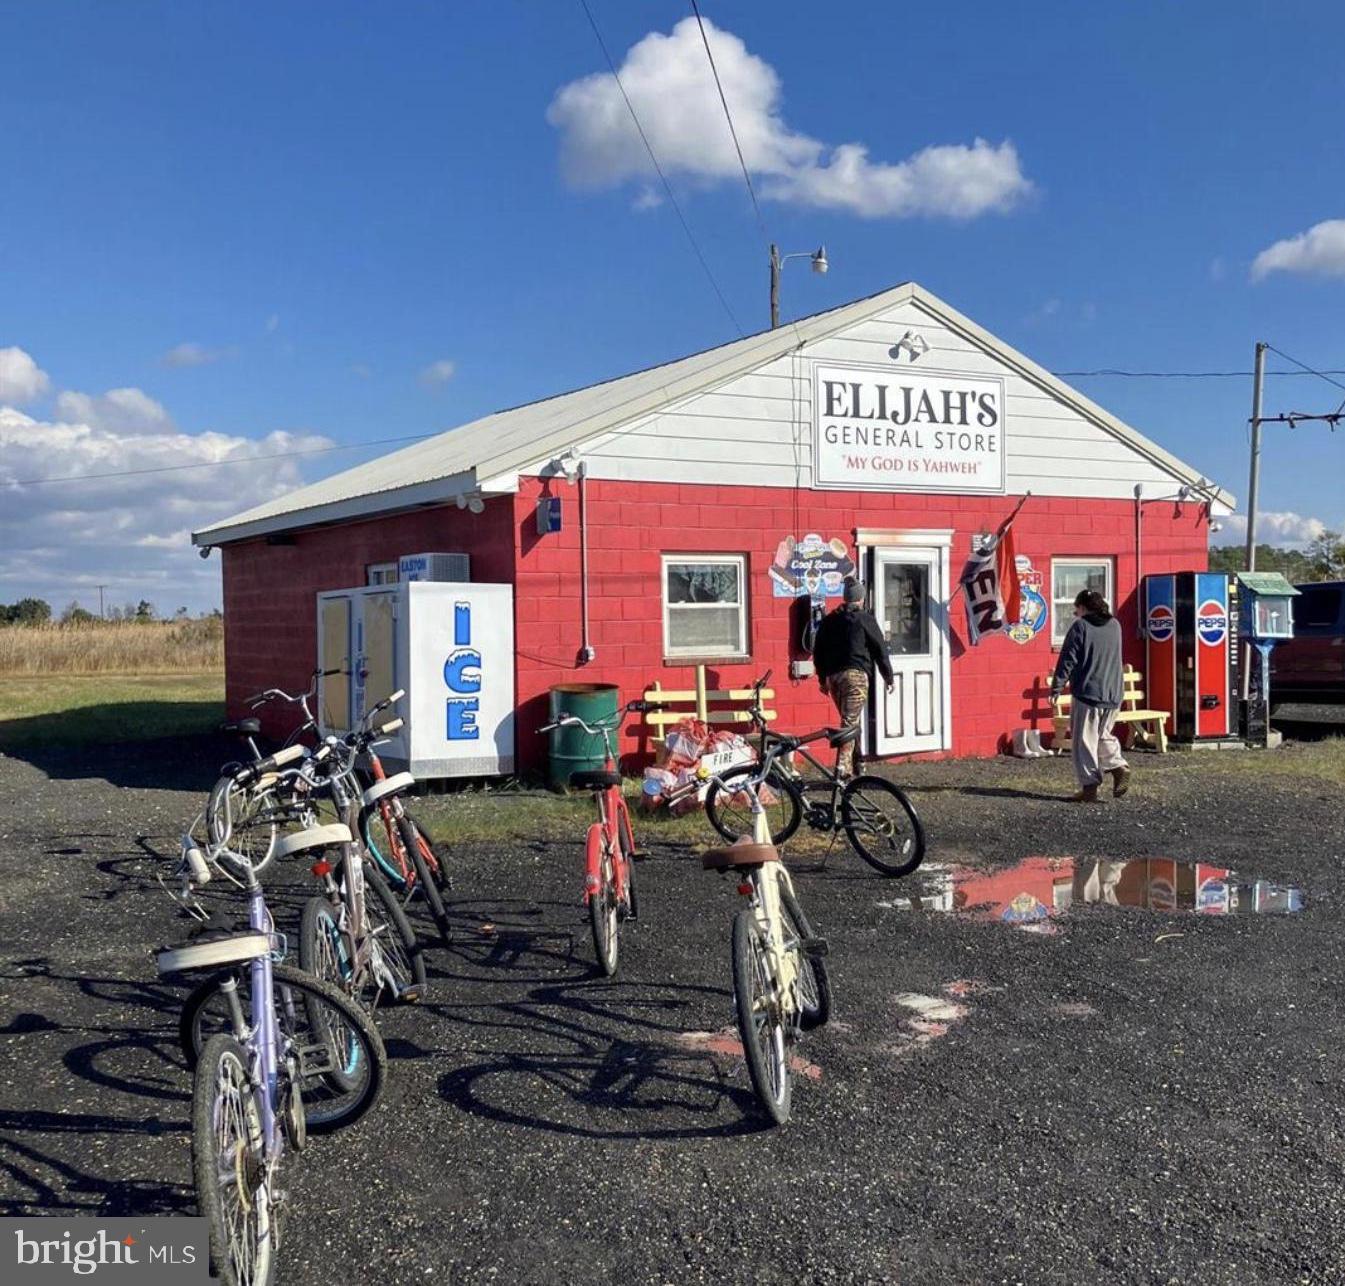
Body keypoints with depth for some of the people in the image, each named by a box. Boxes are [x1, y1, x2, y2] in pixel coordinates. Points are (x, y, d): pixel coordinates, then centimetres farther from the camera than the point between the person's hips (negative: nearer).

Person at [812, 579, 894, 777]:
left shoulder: (829, 620, 16)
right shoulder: (865, 619, 0)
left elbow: (818, 651, 18)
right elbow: (880, 649, 1)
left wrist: (823, 679, 26)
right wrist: (888, 677, 9)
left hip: (833, 676, 6)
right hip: (856, 674, -5)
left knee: (848, 721, 16)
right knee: (851, 722, -10)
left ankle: (848, 767, 15)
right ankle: (843, 766, -20)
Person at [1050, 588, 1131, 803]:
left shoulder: (1080, 627, -8)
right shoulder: (1115, 626, 10)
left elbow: (1067, 660, -10)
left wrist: (1056, 688, -5)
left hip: (1087, 693, -6)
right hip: (1113, 694, 6)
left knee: (1085, 741, 1)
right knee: (1103, 735, 22)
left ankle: (1089, 787, -2)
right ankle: (1118, 766, 1)